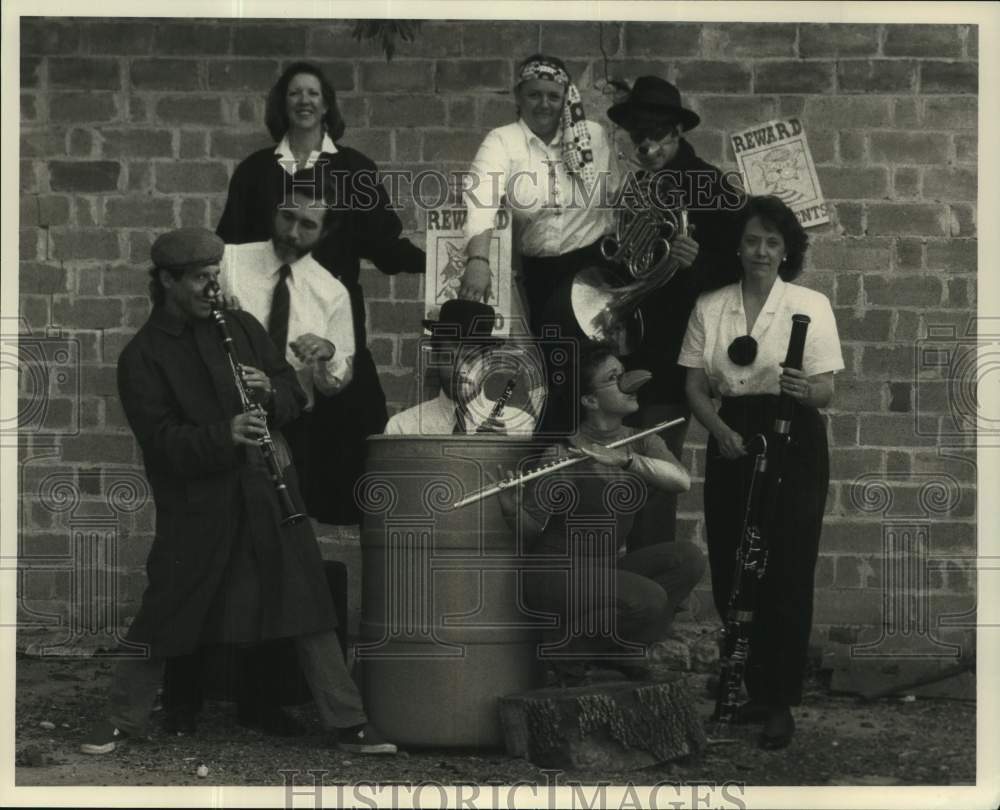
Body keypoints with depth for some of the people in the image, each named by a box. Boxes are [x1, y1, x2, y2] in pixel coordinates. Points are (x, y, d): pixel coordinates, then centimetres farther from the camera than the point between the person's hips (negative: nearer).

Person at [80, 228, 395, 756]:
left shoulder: (240, 327, 10)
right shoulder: (142, 356, -3)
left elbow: (295, 392, 14)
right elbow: (161, 440, -12)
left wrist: (270, 393, -10)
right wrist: (225, 434, -27)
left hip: (265, 492, 3)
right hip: (195, 503, -3)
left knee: (308, 607, 2)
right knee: (166, 617, 2)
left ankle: (348, 723, 7)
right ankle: (123, 720, 19)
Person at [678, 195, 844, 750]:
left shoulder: (811, 306, -2)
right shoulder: (709, 308, 6)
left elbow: (826, 391, -5)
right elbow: (695, 387, 5)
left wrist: (805, 390, -28)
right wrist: (720, 429, -14)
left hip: (792, 442, -3)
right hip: (731, 442, 3)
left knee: (786, 573, -5)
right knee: (731, 572, 4)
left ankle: (780, 702, 2)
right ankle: (754, 690, 20)